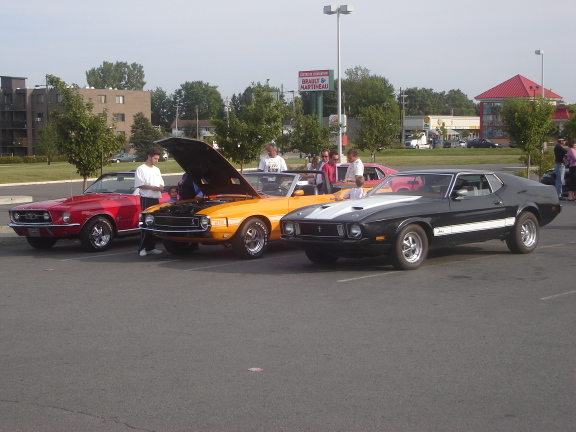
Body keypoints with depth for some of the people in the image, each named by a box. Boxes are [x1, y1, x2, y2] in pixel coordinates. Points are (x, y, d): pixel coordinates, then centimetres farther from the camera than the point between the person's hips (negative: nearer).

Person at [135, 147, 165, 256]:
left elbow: (161, 184, 23)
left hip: (156, 199, 7)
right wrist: (153, 188, -18)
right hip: (146, 199, -7)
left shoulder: (156, 170, 20)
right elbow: (139, 185, -11)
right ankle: (142, 248, -9)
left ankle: (151, 247, 13)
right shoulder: (141, 169, -3)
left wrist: (161, 187, -1)